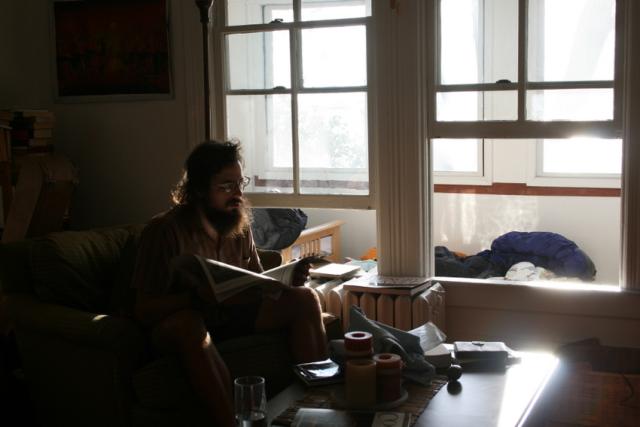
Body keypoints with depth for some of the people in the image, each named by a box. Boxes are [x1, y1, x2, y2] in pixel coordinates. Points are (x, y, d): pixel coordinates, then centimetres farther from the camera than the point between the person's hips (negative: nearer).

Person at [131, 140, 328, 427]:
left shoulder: (241, 225, 2)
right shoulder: (164, 230, -17)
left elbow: (258, 285, 12)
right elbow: (145, 309, -18)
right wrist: (198, 296, -34)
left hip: (232, 317, 6)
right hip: (177, 323, -6)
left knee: (304, 299, -9)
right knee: (190, 324, -41)